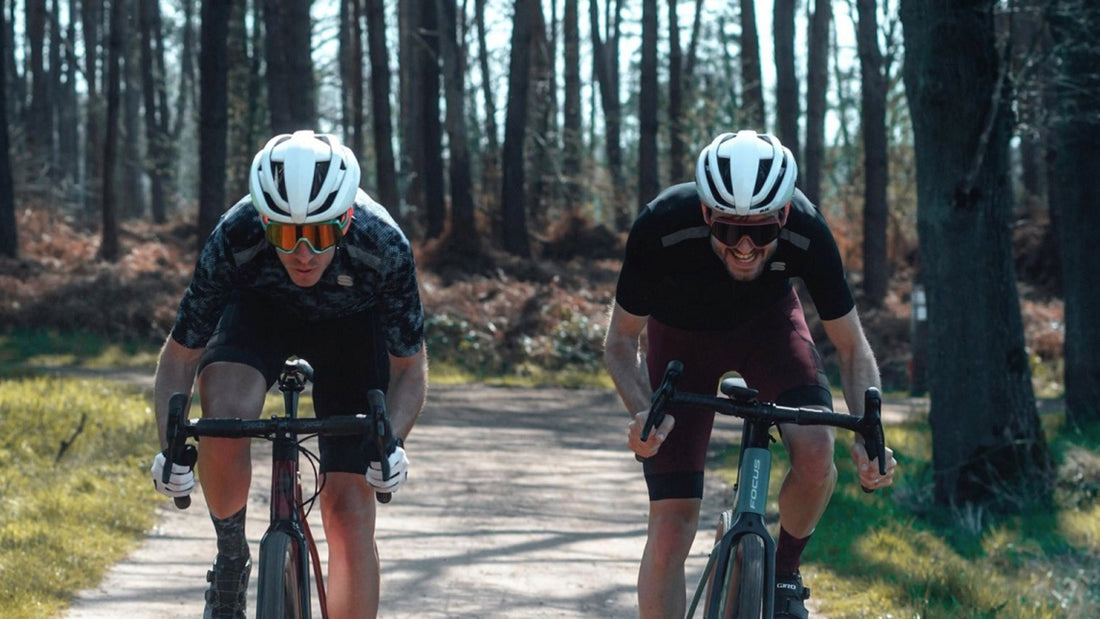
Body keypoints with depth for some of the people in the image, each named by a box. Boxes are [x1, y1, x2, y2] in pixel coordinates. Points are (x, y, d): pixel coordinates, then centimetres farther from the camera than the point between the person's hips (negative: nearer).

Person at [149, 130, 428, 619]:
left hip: (351, 327, 0)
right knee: (225, 412, -33)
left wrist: (391, 443, -38)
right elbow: (180, 356, -23)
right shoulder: (234, 240, -36)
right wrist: (172, 448, -38)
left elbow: (409, 367, -20)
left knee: (349, 513, -11)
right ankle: (231, 561, -7)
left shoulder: (384, 248, -36)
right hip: (260, 311, 0)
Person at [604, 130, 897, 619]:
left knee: (815, 449, -28)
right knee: (672, 524, -11)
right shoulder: (661, 229, -37)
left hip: (767, 323, 1)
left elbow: (852, 346, -19)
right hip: (680, 335, -1)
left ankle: (785, 574, 1)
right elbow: (621, 342, -22)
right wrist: (645, 412, -42)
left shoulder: (806, 234, -33)